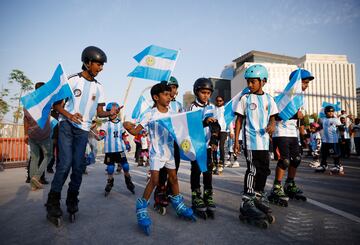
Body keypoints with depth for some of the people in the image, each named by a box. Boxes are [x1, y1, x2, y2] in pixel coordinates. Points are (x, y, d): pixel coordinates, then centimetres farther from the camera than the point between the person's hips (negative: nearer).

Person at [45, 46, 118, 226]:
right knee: (65, 164, -12)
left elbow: (99, 112, 8)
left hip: (83, 129, 3)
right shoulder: (73, 80, -2)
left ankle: (72, 202, 19)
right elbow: (57, 104, -2)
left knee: (78, 167, 2)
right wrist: (69, 115, -21)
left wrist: (110, 113, -14)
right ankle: (53, 204, 2)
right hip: (67, 125, -3)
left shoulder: (98, 87, 9)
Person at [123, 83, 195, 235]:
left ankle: (179, 205, 32)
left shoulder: (171, 114, 2)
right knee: (154, 179, -11)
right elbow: (136, 131, -13)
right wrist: (128, 127, -33)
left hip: (169, 150, 5)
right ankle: (142, 209, 6)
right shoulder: (150, 115, -12)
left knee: (173, 177, 14)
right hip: (156, 152, -5)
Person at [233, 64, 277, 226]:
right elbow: (239, 120, 0)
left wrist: (272, 125, -12)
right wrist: (236, 141, -5)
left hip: (264, 141, 5)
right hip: (250, 140, -5)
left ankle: (258, 197, 30)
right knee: (253, 170, -10)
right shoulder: (245, 98, 0)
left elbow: (272, 117, 14)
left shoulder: (268, 99, 10)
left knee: (264, 170, 12)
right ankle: (246, 204, -2)